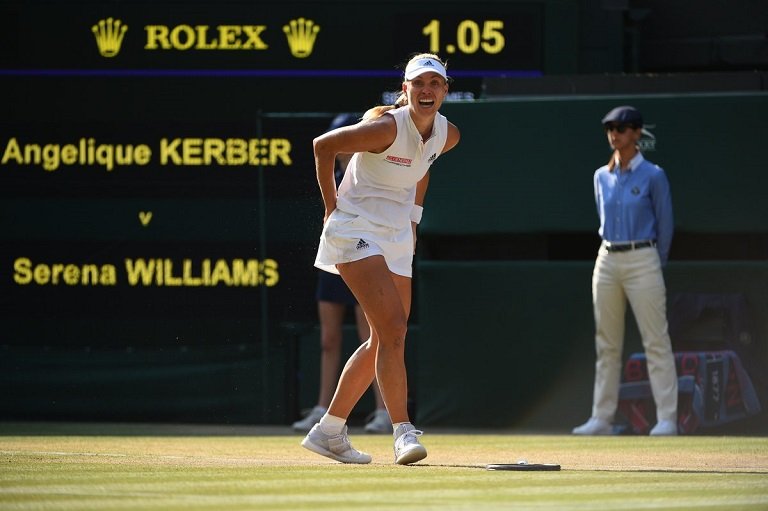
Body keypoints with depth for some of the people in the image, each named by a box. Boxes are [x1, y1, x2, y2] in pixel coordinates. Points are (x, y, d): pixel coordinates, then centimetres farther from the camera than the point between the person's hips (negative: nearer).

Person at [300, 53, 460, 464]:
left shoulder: (448, 135, -1)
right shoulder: (386, 127, -22)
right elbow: (323, 146, -12)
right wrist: (332, 207, -7)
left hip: (397, 238, 8)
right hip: (355, 231, -8)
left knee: (384, 341, 8)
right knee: (393, 326, -21)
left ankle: (329, 431, 20)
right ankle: (404, 432, -24)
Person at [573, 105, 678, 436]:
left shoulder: (652, 176, -5)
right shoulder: (602, 177, 10)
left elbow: (665, 224, 1)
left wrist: (655, 265, 7)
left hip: (642, 259, -5)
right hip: (606, 260, 5)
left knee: (656, 341, -7)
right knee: (606, 345, 7)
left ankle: (667, 418, -7)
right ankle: (602, 418, 11)